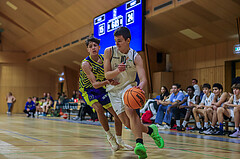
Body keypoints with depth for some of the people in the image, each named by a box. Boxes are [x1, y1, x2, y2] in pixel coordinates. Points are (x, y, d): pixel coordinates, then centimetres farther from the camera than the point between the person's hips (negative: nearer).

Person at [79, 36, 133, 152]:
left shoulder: (104, 59, -8)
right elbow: (94, 84, -30)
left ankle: (119, 142, 14)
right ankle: (109, 136, -14)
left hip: (102, 89, 6)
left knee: (117, 113, 1)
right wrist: (107, 81, -49)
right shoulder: (85, 64, -25)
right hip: (88, 90, -6)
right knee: (99, 108, -32)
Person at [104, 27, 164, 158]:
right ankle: (150, 130, 18)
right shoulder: (109, 52, -7)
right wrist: (117, 71, -31)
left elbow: (143, 78, -18)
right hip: (114, 89, 2)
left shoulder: (136, 57, -9)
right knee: (128, 124, -7)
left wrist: (141, 85, -42)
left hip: (129, 87, -2)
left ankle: (139, 143, -36)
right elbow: (107, 75, -9)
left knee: (129, 109, -33)